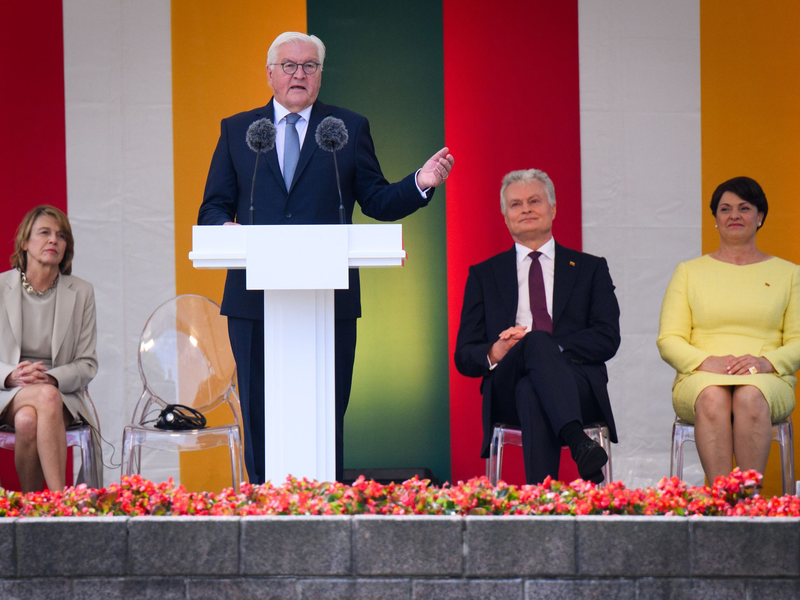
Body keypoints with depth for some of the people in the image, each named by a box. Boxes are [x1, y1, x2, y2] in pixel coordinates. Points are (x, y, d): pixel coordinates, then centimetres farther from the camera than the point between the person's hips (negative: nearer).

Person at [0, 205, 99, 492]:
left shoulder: (81, 292, 6)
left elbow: (88, 364, 5)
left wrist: (52, 378, -16)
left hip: (63, 393, 1)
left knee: (28, 421, -36)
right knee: (47, 397, -36)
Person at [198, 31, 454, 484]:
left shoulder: (350, 129, 11)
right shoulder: (237, 130, 13)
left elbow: (378, 202, 8)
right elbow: (212, 209, 11)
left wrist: (420, 184, -11)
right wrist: (224, 227, -12)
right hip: (255, 300, 1)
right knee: (260, 419, 3)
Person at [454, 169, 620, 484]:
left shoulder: (591, 269, 22)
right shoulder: (483, 275, 24)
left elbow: (607, 339, 6)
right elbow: (464, 356, 15)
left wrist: (551, 348, -11)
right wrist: (495, 353, -11)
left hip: (578, 387, 0)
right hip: (507, 393, 0)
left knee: (532, 392, -38)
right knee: (537, 341, -37)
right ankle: (577, 441, -56)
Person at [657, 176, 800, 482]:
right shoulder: (689, 271, 17)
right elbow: (668, 340, 8)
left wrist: (765, 361, -11)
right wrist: (705, 361, -12)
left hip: (768, 380, 0)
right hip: (700, 378, 0)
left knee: (751, 397, -37)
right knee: (712, 397, -37)